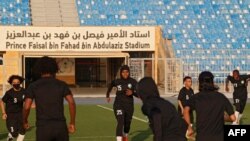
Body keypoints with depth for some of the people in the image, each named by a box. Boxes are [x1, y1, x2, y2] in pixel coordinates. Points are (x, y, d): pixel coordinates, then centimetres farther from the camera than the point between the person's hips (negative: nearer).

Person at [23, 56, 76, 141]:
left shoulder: (33, 86, 3)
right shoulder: (61, 84, 6)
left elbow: (27, 107, -7)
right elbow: (71, 102, -8)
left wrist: (25, 121, 13)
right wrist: (72, 123, 1)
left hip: (43, 127, -1)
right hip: (60, 126, 1)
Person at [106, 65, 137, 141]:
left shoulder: (133, 82, -8)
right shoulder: (117, 81, -4)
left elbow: (138, 94, -12)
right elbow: (111, 85, 19)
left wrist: (132, 92, -33)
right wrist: (107, 95, 30)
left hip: (129, 106, 2)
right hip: (119, 105, -1)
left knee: (127, 123, 19)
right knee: (120, 122, -21)